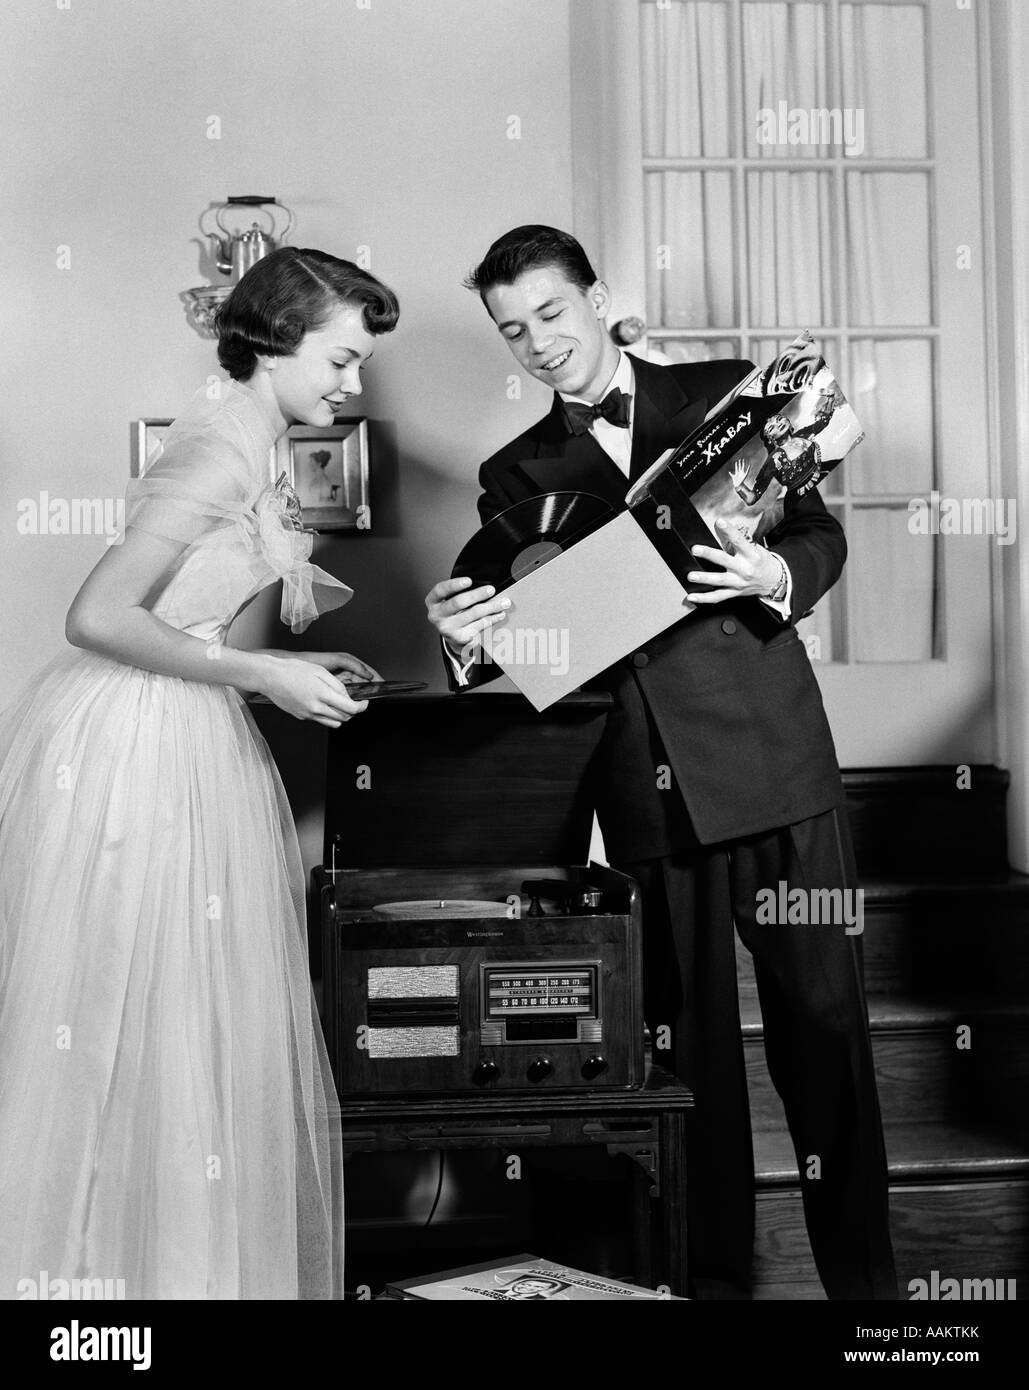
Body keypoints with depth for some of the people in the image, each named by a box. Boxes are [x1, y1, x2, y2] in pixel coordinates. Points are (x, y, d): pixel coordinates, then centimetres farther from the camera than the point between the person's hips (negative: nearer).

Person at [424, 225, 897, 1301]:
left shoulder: (726, 394, 9)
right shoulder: (515, 474, 13)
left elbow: (819, 533, 6)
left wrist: (775, 576, -16)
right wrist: (465, 637, -15)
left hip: (774, 757, -1)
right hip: (649, 789, 2)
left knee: (820, 1011, 1)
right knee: (687, 1037, 7)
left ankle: (861, 1267, 13)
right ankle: (712, 1269, 19)